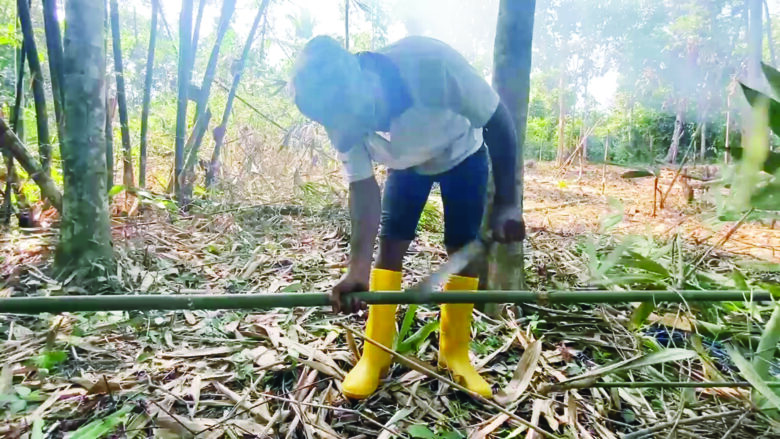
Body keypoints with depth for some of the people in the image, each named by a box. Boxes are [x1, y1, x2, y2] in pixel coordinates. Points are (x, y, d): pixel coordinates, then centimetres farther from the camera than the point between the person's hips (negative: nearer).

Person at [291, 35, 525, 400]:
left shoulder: (430, 63, -42)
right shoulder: (345, 120, -29)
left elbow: (497, 121, -29)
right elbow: (363, 188, -24)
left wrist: (506, 202, -28)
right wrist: (358, 267, -37)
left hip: (463, 155, -2)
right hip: (407, 163, 2)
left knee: (463, 248, -7)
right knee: (390, 244, -7)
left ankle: (455, 353, 9)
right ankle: (376, 354, 4)